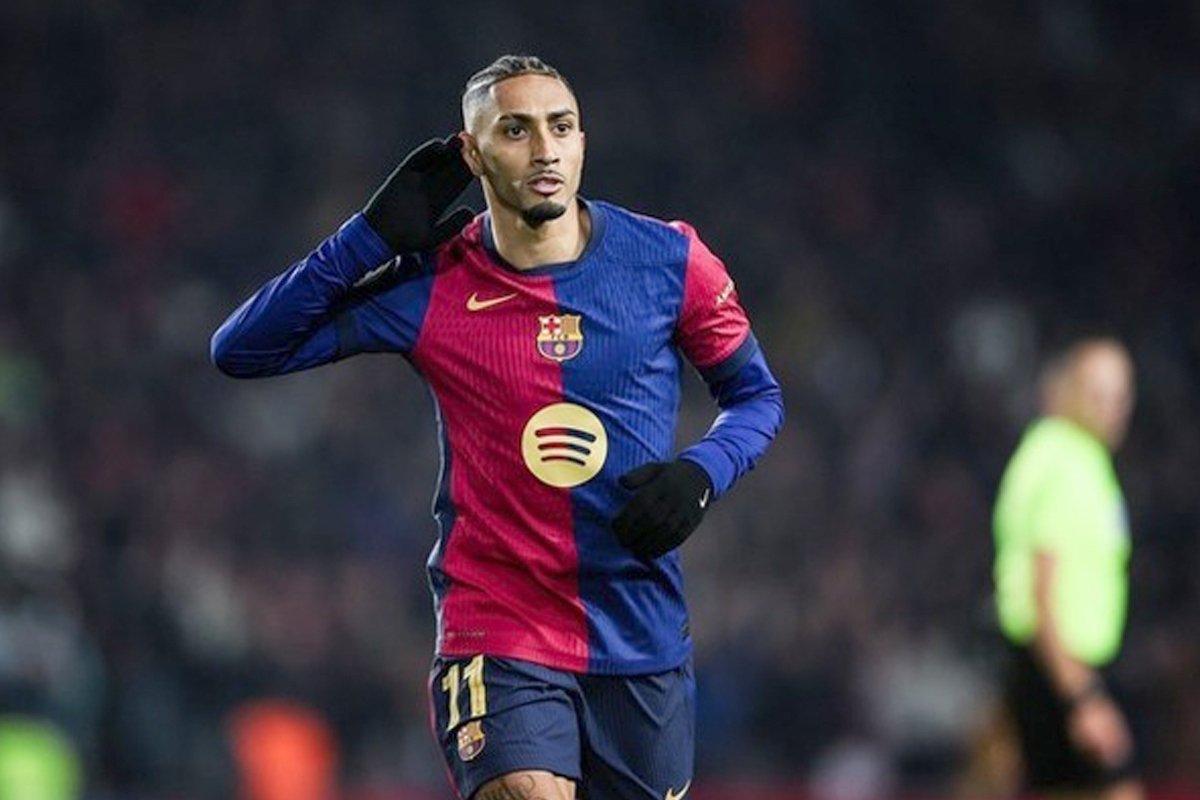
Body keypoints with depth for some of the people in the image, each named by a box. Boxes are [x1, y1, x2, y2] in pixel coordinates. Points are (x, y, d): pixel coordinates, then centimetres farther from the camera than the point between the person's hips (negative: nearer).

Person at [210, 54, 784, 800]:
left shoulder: (668, 260, -2)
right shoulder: (428, 286, -5)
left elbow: (757, 394, 10)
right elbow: (241, 349, -5)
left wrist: (701, 473, -11)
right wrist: (373, 237, -13)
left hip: (645, 644, 3)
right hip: (499, 642, -3)